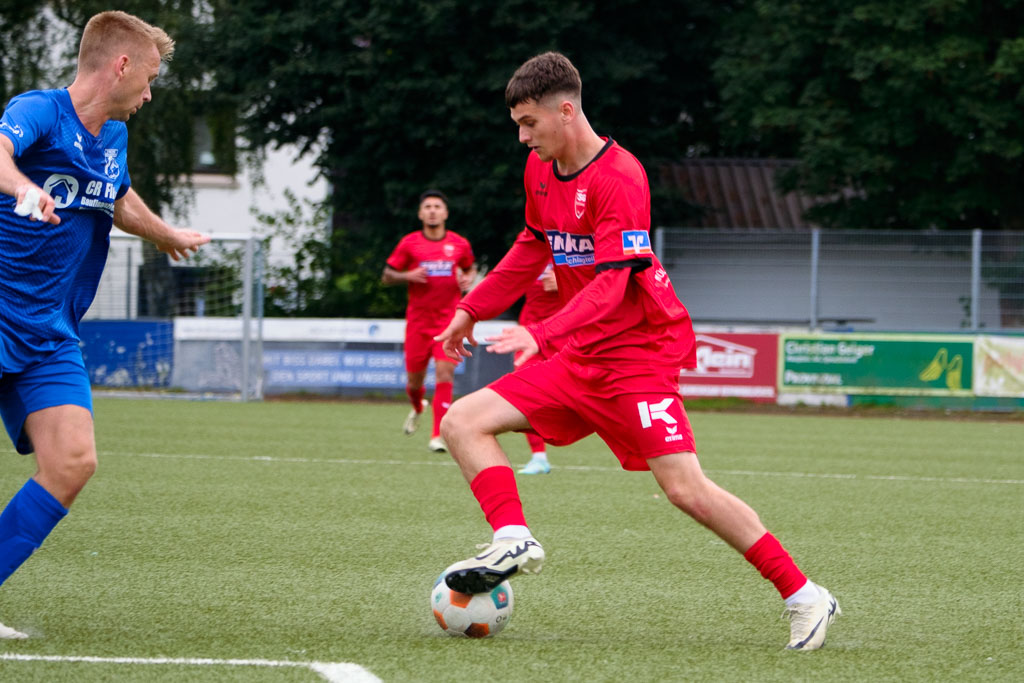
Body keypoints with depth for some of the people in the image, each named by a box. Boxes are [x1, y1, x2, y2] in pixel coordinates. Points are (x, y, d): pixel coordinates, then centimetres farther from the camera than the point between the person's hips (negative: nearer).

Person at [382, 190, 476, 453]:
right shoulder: (409, 243, 1)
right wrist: (408, 276, -14)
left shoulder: (460, 244, 3)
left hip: (448, 319, -1)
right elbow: (387, 276, 6)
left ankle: (438, 435, -14)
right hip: (418, 320, 1)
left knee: (444, 373, -15)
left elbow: (470, 268, 21)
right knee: (414, 379, 7)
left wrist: (468, 279, -2)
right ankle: (418, 408, 44)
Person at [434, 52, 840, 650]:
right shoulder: (540, 170, 7)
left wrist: (542, 334, -39)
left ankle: (805, 597, -9)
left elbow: (611, 285, -27)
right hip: (579, 360, 8)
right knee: (462, 423, -4)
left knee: (685, 489, -17)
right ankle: (515, 540, -17)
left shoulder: (618, 179, -19)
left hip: (639, 351, -8)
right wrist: (473, 309, 23)